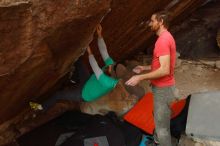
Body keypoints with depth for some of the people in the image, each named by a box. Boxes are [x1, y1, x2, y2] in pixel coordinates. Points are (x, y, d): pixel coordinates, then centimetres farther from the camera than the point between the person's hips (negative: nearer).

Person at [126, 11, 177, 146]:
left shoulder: (163, 40, -23)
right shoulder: (166, 37, 11)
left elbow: (164, 70, -29)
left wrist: (140, 77, -24)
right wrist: (144, 68, 17)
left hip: (163, 89, -11)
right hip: (163, 87, 11)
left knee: (162, 126, 0)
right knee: (159, 118, 27)